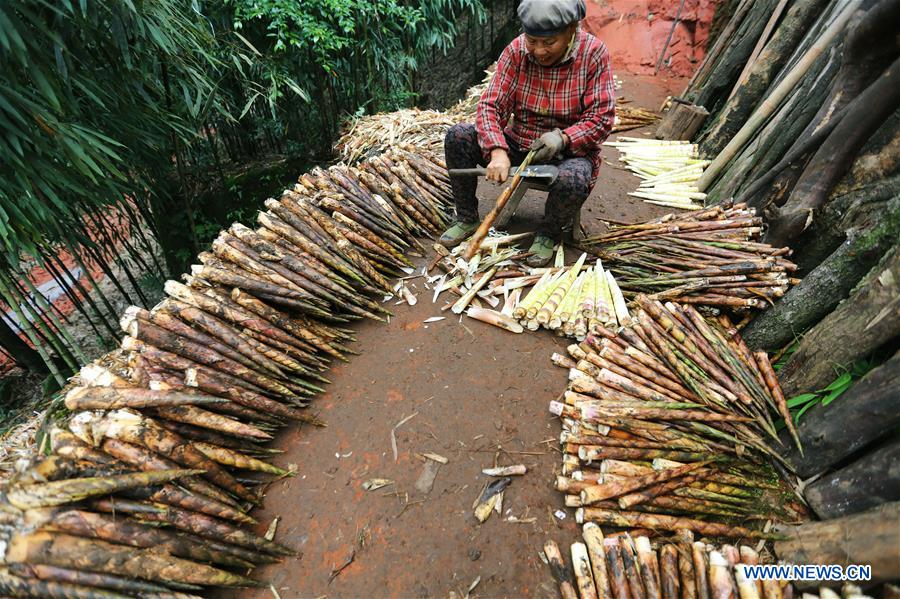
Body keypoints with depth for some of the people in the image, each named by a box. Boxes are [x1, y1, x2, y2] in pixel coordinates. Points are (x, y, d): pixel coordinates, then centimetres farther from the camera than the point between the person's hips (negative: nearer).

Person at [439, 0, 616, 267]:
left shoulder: (593, 53, -11)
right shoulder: (516, 50, -5)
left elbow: (601, 118, -11)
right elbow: (490, 106, -12)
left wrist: (562, 138, -29)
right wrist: (498, 151, -30)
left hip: (569, 149, -3)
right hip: (517, 144, 3)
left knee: (573, 180, -39)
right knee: (457, 136, -15)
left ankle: (549, 234, -5)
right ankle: (467, 218, 1)